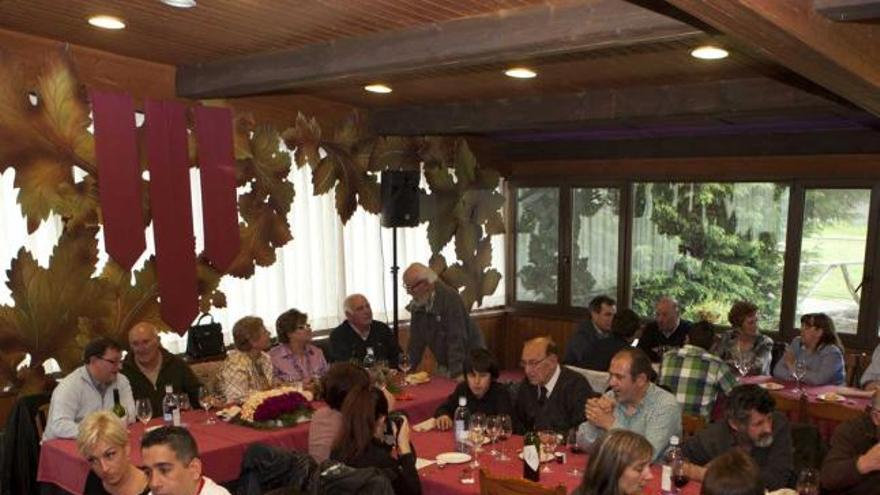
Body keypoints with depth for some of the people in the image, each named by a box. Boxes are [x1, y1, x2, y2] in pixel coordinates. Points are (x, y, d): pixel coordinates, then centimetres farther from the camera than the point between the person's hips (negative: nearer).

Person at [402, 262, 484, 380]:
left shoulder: (450, 298, -25)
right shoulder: (417, 303, -1)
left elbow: (457, 339, -28)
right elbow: (416, 339, 4)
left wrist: (457, 373, -31)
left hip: (468, 360, -6)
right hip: (444, 364, 6)